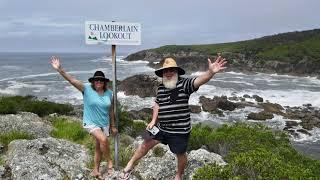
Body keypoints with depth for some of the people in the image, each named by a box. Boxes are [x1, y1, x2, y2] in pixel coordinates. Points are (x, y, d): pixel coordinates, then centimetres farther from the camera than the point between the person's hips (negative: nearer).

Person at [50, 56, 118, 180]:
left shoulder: (109, 93, -2)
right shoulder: (87, 89, -12)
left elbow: (111, 111, 6)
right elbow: (72, 80, -23)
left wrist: (113, 126, 9)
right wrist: (59, 69, -36)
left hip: (104, 124, 4)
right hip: (91, 123, -4)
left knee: (99, 147, 13)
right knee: (103, 140, -27)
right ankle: (110, 162, -4)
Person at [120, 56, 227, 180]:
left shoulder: (184, 84, -14)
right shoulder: (161, 88, 4)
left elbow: (199, 81, -32)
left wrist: (210, 72, -51)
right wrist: (153, 121, 7)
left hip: (180, 130, -4)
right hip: (161, 127, 5)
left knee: (180, 154, 14)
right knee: (146, 144, 13)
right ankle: (130, 164, 35)